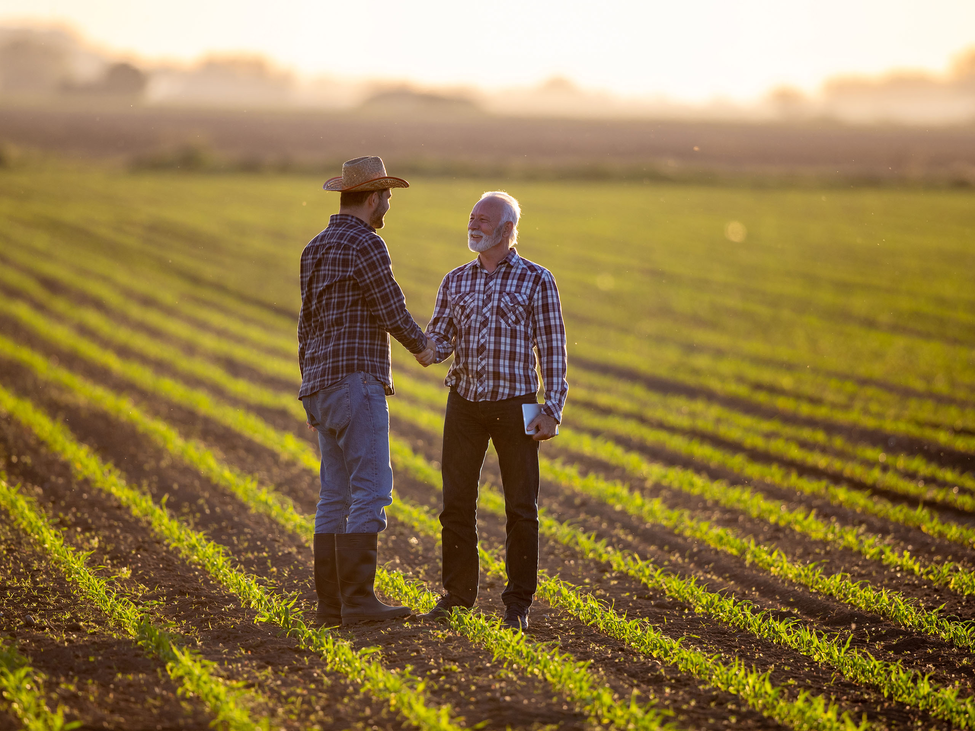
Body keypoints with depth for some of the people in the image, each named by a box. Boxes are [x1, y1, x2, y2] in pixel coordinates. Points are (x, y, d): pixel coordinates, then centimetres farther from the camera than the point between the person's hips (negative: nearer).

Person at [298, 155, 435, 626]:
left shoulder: (315, 249, 17)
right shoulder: (365, 244, -11)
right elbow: (392, 311, -9)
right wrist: (421, 346, 12)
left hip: (324, 387, 9)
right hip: (356, 380, -9)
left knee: (336, 496, 8)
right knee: (370, 490, -10)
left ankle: (330, 602, 7)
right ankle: (358, 598, -14)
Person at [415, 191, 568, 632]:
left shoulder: (536, 280, 0)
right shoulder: (455, 281, 10)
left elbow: (553, 349, -2)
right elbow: (440, 337, 7)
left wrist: (553, 410, -8)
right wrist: (428, 351, -18)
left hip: (514, 405, -3)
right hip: (464, 402, 3)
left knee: (521, 508, -1)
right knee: (456, 504, 4)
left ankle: (518, 604, 8)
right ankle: (456, 595, 15)